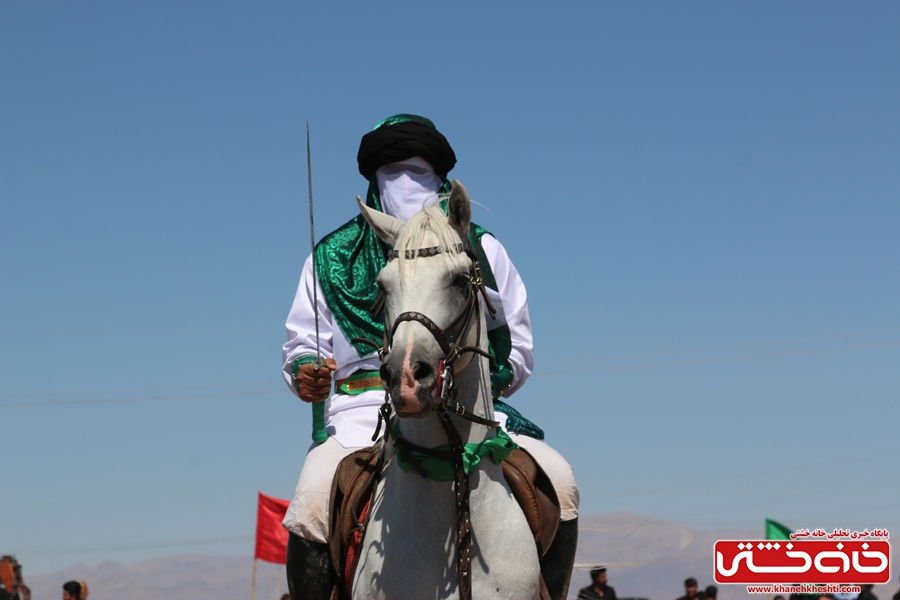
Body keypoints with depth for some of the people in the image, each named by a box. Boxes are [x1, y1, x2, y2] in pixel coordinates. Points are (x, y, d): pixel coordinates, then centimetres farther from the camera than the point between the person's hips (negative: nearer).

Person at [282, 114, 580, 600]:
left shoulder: (483, 250, 16)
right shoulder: (332, 256, 15)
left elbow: (519, 348, 18)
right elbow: (300, 345, 19)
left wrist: (496, 375, -4)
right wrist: (304, 371, -5)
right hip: (364, 409, -1)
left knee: (558, 482, -23)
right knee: (313, 502, -31)